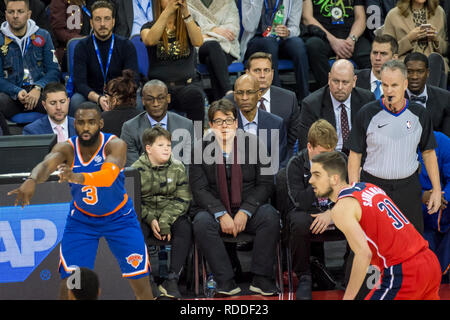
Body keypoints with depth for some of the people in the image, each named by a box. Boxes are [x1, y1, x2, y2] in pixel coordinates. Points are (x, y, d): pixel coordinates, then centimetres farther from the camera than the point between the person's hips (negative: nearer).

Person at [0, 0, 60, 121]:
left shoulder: (43, 36, 14)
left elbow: (53, 70, 8)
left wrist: (38, 88, -12)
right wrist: (17, 92, -15)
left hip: (40, 92, 1)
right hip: (11, 94, -1)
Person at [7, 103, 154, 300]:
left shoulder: (115, 145, -25)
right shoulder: (66, 149, -19)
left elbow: (109, 175, -45)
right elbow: (46, 164, -40)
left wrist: (77, 177, -64)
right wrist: (32, 180, -64)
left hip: (119, 217, -1)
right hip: (81, 218, 1)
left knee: (141, 285, -2)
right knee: (69, 284, -8)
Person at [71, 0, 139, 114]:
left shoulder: (126, 46, 3)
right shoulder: (82, 46, 0)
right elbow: (79, 83, -10)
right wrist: (98, 98, -32)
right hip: (91, 96, 0)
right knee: (76, 101, -34)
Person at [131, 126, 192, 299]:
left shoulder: (177, 168, 1)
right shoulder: (137, 169, -3)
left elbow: (182, 200, -2)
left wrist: (165, 222, -16)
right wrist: (150, 220, -19)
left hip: (171, 213, 1)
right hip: (145, 214, -1)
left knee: (184, 228, -29)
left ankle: (172, 280, -31)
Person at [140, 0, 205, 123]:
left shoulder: (189, 25, 17)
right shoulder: (149, 27, 13)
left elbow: (198, 42, -5)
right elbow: (150, 40, -12)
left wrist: (186, 14, -14)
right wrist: (167, 11, -17)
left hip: (187, 84, 1)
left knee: (195, 95, -36)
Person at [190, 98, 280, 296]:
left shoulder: (252, 144, 1)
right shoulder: (201, 148, 1)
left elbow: (265, 183, -1)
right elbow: (199, 189, -4)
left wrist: (245, 212, -15)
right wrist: (221, 214, -19)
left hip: (248, 209, 0)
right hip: (214, 209, 0)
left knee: (270, 216, -30)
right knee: (202, 223, -32)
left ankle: (261, 279, -24)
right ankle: (226, 282, -31)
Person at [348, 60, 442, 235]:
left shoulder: (420, 114, 3)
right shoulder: (366, 114, -4)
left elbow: (428, 153, 11)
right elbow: (355, 155, 1)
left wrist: (436, 189, 7)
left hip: (408, 188, 2)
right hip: (373, 186, -2)